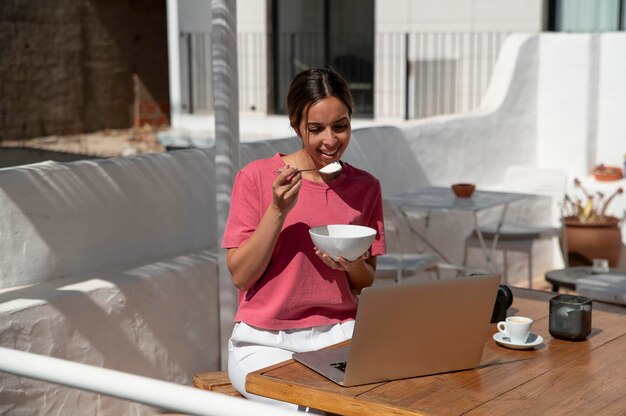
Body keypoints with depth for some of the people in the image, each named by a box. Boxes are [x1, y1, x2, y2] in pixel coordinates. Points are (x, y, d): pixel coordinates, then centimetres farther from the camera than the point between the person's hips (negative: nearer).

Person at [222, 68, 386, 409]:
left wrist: (353, 265, -13)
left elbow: (366, 282, 11)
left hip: (339, 333, 3)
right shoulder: (256, 177, -6)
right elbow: (240, 275, -8)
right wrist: (278, 210, -19)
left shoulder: (365, 186, 4)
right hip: (266, 340, -3)